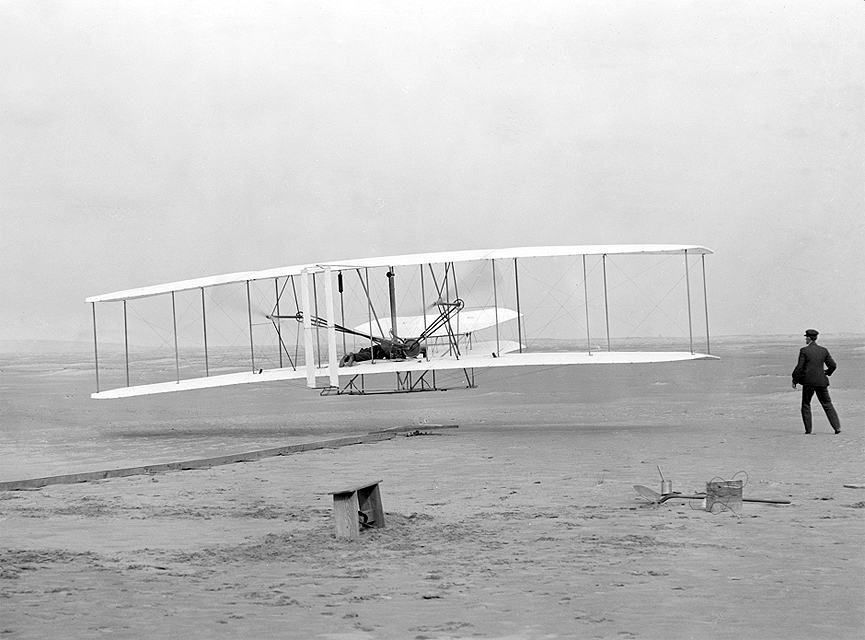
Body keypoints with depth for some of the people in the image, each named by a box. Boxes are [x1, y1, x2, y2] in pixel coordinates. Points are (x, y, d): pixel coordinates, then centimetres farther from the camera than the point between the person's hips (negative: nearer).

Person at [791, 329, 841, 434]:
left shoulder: (804, 351, -8)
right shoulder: (824, 351, 4)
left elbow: (799, 367, -10)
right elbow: (833, 365, 5)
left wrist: (794, 381, 0)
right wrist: (827, 373, 26)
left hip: (808, 382, -3)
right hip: (821, 381, 3)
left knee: (806, 405, 10)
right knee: (827, 404, 10)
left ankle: (808, 429, 6)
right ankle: (837, 427, 1)